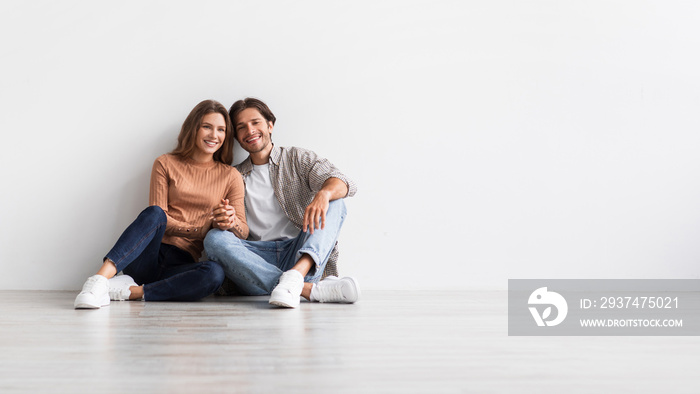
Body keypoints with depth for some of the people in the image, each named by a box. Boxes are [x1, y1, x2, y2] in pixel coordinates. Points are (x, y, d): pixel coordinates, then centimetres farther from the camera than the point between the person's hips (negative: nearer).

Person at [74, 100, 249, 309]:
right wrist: (202, 229, -15)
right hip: (146, 257, -1)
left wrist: (231, 223, -19)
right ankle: (99, 278, -44)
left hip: (182, 264, 1)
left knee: (215, 273, -35)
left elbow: (243, 232, 6)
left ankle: (131, 291, -29)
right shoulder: (165, 164, 10)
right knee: (154, 213, -33)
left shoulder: (231, 176, 13)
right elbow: (158, 214, -1)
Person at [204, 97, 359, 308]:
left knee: (333, 201, -19)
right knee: (214, 238, -27)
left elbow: (341, 182, -4)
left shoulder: (297, 159, 15)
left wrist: (324, 193, -29)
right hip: (256, 261, 1)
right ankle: (310, 289, -41)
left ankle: (296, 274, -45)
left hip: (302, 256, -1)